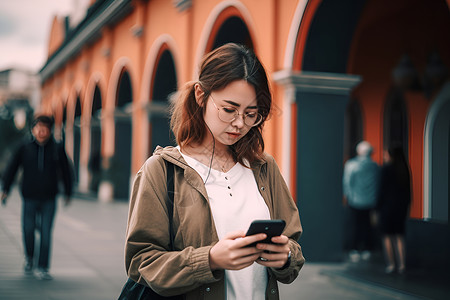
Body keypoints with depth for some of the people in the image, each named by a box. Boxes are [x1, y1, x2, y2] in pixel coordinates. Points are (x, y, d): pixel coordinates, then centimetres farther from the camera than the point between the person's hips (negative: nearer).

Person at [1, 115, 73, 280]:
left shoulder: (57, 149, 1)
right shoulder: (24, 148, 1)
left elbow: (65, 172, 10)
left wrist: (68, 193, 13)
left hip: (49, 200, 0)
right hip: (29, 198, 0)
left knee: (46, 233, -3)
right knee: (28, 230, 3)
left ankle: (42, 268, 6)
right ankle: (29, 258, 33)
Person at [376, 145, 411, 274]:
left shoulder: (386, 168, -11)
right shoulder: (404, 168, 4)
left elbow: (383, 189, -11)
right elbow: (408, 188, 8)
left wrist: (378, 207, -6)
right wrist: (406, 204, 16)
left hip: (388, 204, -5)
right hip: (402, 205, 5)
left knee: (387, 235, 4)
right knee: (399, 235, 12)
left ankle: (390, 264, 2)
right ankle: (401, 265, 6)